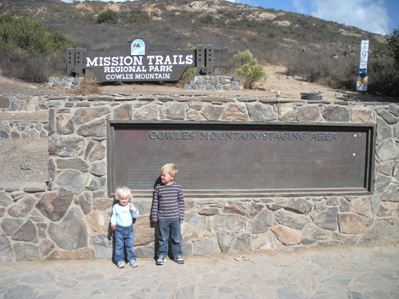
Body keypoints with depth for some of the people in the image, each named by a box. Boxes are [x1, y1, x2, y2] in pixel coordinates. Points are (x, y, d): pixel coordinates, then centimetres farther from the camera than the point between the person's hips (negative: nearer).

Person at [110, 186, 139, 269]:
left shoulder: (131, 206, 0)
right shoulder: (116, 207, -1)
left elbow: (136, 216, -1)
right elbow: (113, 216, 4)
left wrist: (134, 210, -18)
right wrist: (113, 223, -12)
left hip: (129, 229, 1)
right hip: (119, 229, -1)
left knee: (130, 245, 7)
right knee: (119, 246, 5)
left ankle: (132, 259, 16)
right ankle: (120, 260, 14)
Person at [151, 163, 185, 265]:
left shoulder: (178, 187, -6)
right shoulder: (158, 188, -4)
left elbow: (181, 202, 1)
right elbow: (155, 203, 1)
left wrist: (181, 215, 0)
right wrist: (154, 217, 1)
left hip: (175, 218, 0)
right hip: (162, 218, 0)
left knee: (176, 238, 11)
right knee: (163, 238, 11)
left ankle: (177, 255, 26)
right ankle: (162, 255, 25)